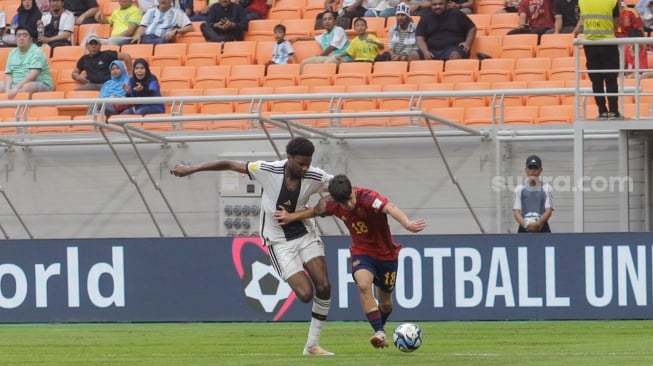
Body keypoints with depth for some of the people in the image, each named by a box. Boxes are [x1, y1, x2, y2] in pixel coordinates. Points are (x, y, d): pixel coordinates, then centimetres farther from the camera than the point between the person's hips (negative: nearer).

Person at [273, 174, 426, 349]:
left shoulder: (367, 197, -31)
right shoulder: (331, 204, -15)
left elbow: (390, 208, -51)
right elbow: (315, 211, 9)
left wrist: (407, 223, -68)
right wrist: (292, 217, 5)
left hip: (386, 253, -2)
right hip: (361, 251, 2)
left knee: (385, 301, 14)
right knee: (363, 284, -30)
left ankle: (381, 326, 48)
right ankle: (380, 333, -26)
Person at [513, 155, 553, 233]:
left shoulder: (547, 188, 8)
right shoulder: (520, 189, 11)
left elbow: (549, 210, -1)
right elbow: (516, 211, 3)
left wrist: (538, 223, -19)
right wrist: (525, 224, -17)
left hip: (542, 229, -1)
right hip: (524, 229, 1)